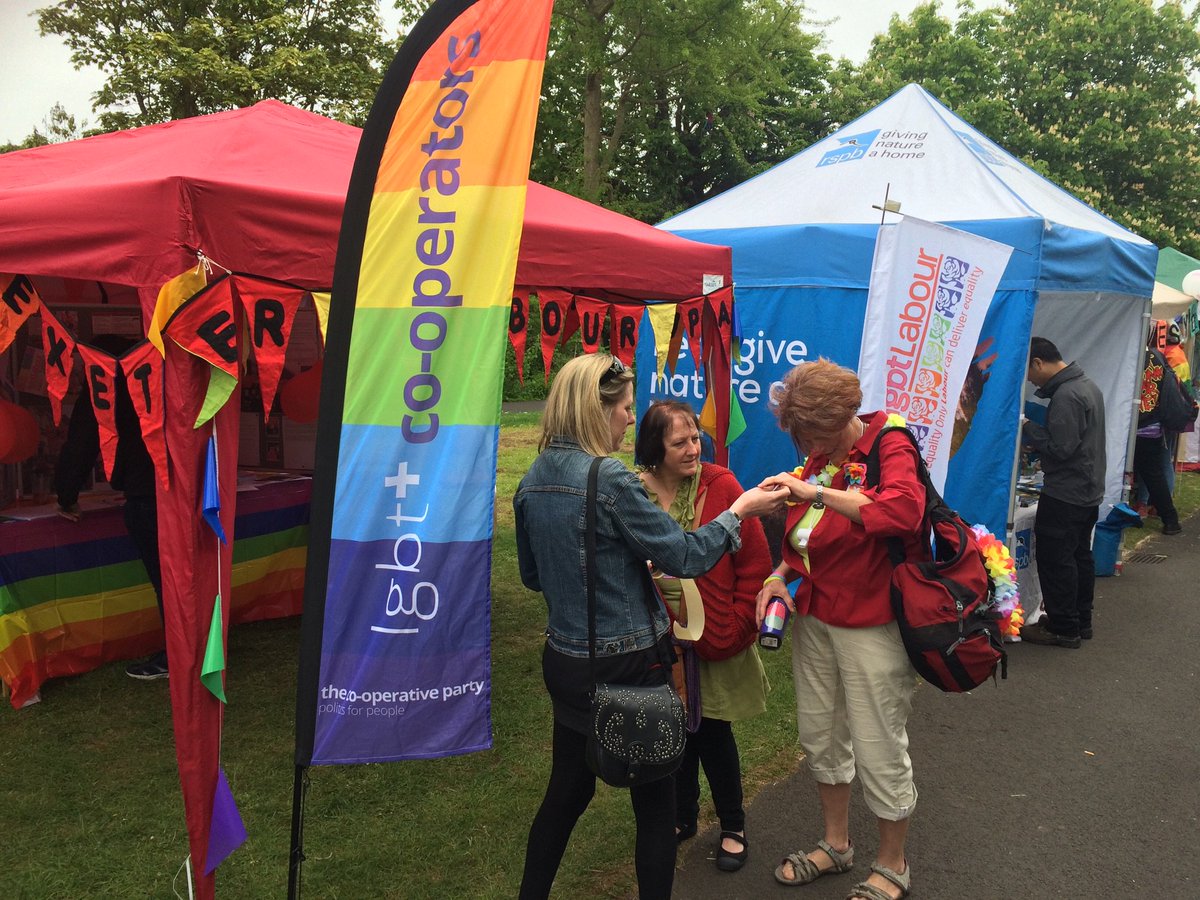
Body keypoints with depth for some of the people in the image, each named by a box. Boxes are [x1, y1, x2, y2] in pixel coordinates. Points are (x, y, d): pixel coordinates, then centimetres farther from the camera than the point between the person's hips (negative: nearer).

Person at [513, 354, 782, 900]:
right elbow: (685, 556, -15)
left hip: (565, 660, 7)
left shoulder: (532, 482, 2)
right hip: (628, 665, -7)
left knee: (568, 788, 21)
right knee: (655, 799, 11)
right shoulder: (610, 480, -20)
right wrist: (739, 511, -1)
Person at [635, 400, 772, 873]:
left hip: (715, 635, -2)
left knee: (713, 731, 7)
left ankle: (733, 827, 30)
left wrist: (737, 623, -9)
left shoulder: (721, 486, -13)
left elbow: (756, 561, -9)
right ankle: (683, 816, 39)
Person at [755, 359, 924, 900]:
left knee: (878, 750, 5)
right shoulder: (819, 456, 7)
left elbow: (904, 510, -36)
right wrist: (781, 575, 2)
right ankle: (836, 845, 40)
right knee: (819, 735, 18)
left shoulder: (891, 449, -15)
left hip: (871, 624, -8)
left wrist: (817, 492, -35)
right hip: (813, 616, 8)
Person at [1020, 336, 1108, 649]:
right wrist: (1036, 430, 7)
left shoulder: (1065, 396, -22)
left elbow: (1060, 448, -24)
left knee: (1055, 559, -2)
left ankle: (1063, 628, 5)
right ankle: (1081, 621, 27)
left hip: (1065, 494, -10)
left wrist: (1028, 430, -13)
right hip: (1089, 490, 10)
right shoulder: (1086, 384, 11)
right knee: (1080, 556, 17)